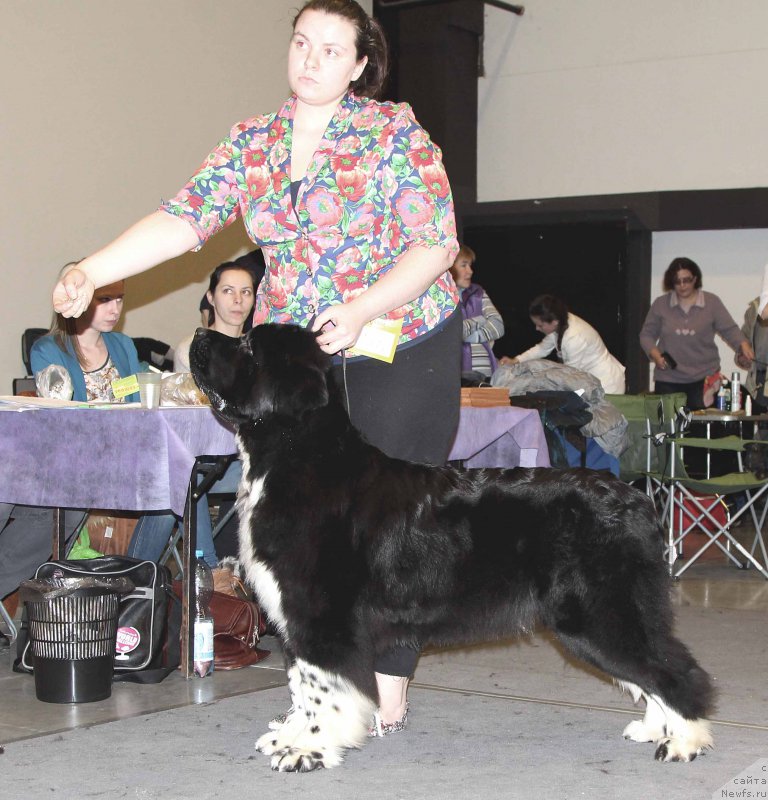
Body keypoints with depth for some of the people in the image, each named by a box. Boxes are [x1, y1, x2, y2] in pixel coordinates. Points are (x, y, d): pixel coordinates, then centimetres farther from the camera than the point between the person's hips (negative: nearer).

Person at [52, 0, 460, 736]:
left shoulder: (396, 132, -6)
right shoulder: (252, 143, 5)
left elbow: (436, 242, -10)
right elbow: (185, 218, -5)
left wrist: (363, 310, -23)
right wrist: (91, 272, -19)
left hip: (400, 346, -4)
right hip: (293, 347, 4)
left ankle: (388, 689, 7)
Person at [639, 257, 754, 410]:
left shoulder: (712, 302, 2)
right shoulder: (660, 304, 5)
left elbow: (729, 329, 2)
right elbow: (647, 335, 11)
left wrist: (743, 345, -17)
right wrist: (654, 354, -7)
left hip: (704, 379, -1)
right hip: (668, 381, 1)